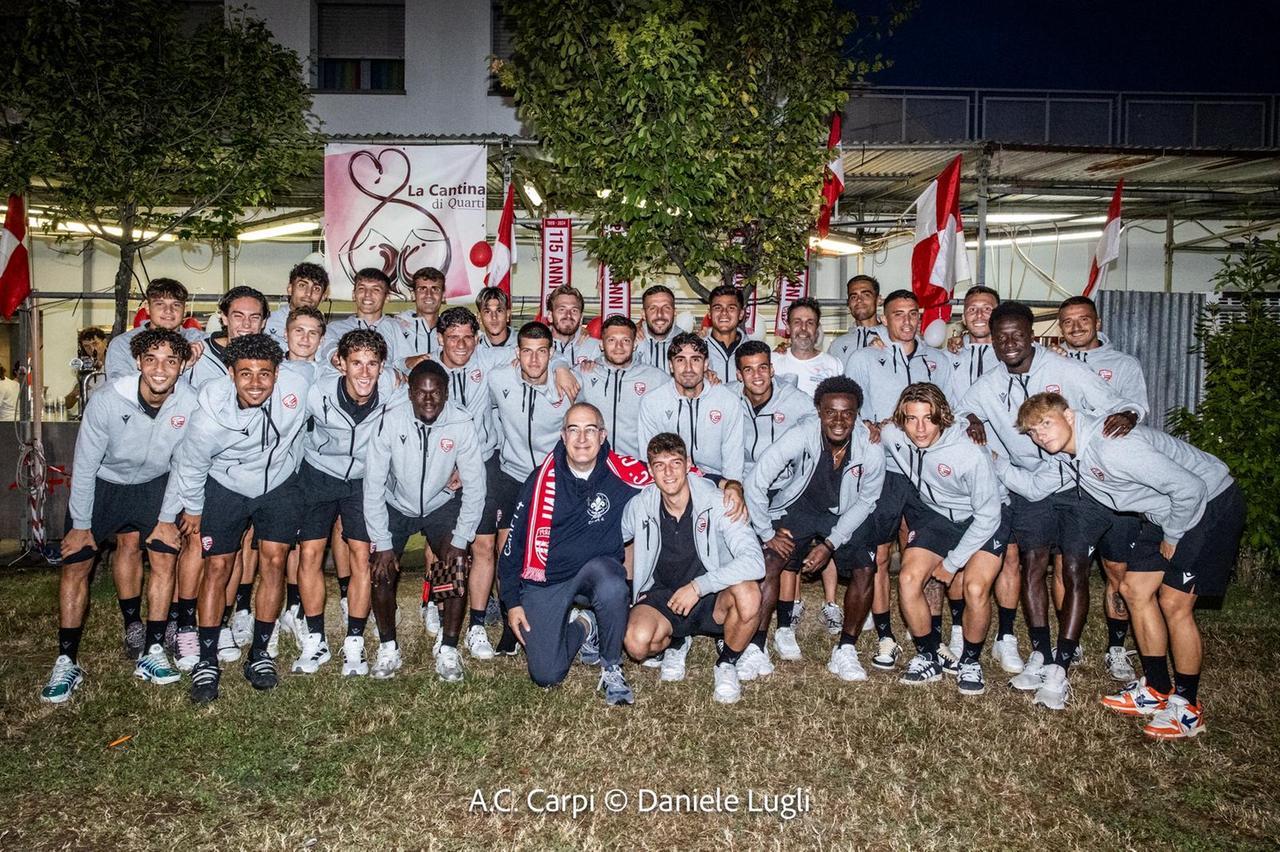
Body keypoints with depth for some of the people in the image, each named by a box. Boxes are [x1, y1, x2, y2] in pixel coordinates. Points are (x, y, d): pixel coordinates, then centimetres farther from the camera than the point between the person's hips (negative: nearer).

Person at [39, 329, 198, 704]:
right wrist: (81, 525, -10)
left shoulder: (190, 403, -25)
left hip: (153, 484, 1)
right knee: (76, 566, -4)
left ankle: (151, 652, 3)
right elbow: (85, 465, -17)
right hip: (102, 483, -1)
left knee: (164, 558, -9)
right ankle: (66, 662, 8)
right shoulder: (107, 400, -30)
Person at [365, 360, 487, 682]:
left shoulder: (463, 425, -23)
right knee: (383, 572, -13)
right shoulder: (391, 422, -24)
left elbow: (474, 487, -15)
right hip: (396, 505, 0)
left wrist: (460, 540, -18)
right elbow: (373, 486, -18)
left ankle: (448, 648, -1)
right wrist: (382, 543, -18)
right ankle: (388, 648, 8)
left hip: (442, 504, 0)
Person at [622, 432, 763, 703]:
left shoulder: (716, 503, -16)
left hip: (712, 600, -1)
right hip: (661, 597, 2)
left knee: (748, 592, -35)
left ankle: (727, 663, -3)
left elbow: (754, 560, -27)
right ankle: (676, 644, 9)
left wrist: (698, 586, -30)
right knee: (637, 642, -31)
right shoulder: (641, 506, -6)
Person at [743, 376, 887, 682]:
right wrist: (768, 534, -20)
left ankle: (845, 651, 1)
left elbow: (865, 502, -7)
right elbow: (755, 483, -24)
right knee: (769, 562, -20)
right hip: (799, 506, -1)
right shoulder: (800, 436, -29)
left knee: (865, 570, -17)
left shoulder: (871, 450, -23)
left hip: (846, 516, 2)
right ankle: (756, 649, -10)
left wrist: (830, 544, -14)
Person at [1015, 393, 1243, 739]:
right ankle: (1157, 690, 20)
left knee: (1174, 603, -10)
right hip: (1168, 510, 10)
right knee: (1135, 589, 7)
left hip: (1211, 502, -9)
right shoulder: (1074, 451, -4)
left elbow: (1190, 488, -30)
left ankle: (1187, 709, 7)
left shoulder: (1111, 447, -33)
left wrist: (1172, 537, -16)